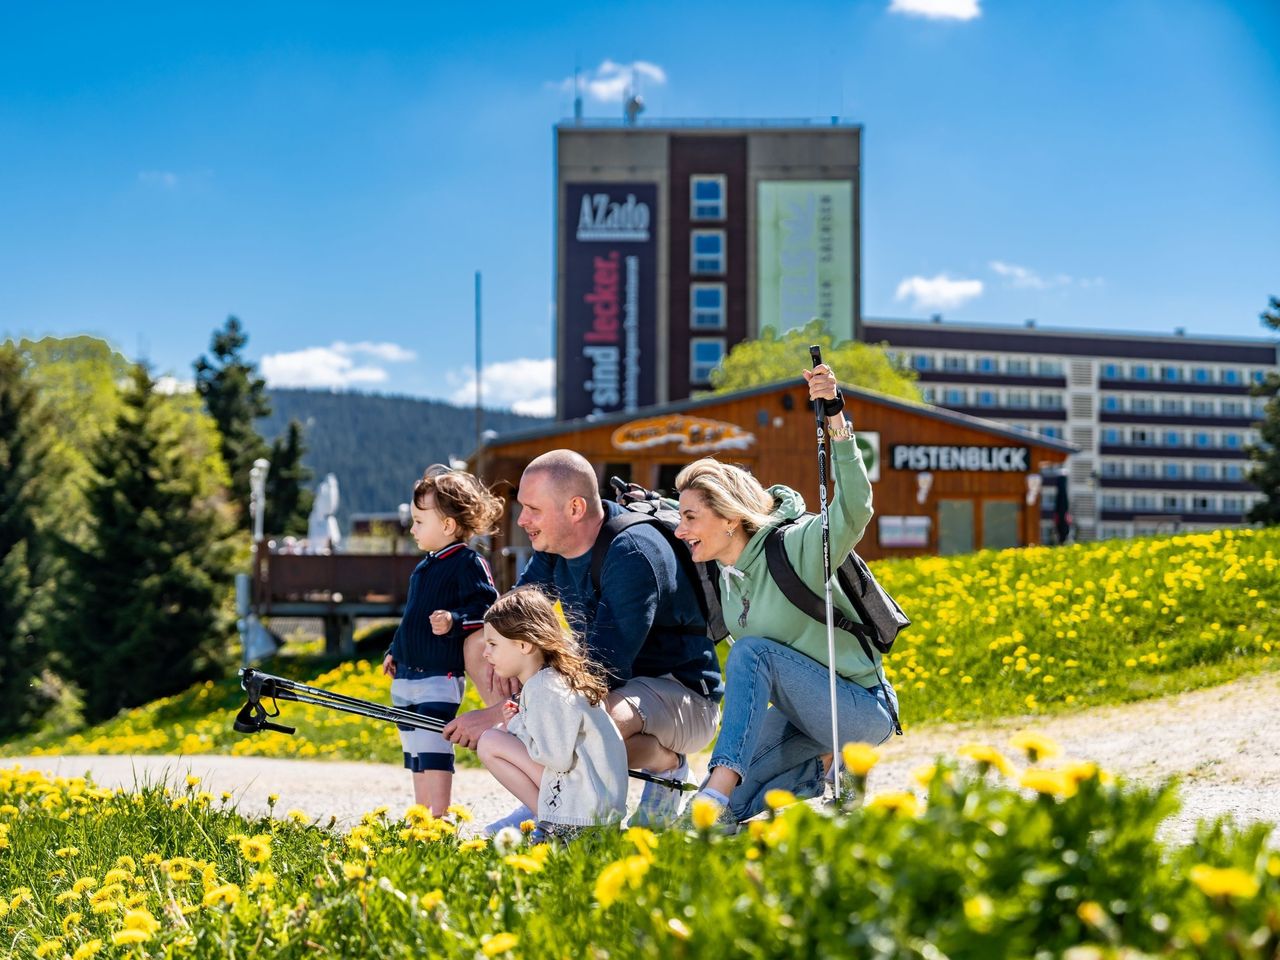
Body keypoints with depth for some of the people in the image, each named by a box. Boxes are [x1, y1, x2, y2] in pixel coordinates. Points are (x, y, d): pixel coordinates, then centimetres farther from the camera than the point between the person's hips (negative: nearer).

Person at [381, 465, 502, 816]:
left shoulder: (468, 563, -9)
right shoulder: (424, 567, 17)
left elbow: (485, 608, -17)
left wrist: (454, 621, -31)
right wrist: (395, 651, 29)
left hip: (441, 676, -9)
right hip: (407, 676, 9)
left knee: (433, 751, -12)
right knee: (415, 754, 12)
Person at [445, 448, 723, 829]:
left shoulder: (632, 554, -27)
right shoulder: (552, 544, -1)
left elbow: (603, 670, -33)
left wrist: (496, 716, -33)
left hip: (684, 696, -9)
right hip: (621, 683, 9)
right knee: (477, 644, 0)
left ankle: (666, 763, -6)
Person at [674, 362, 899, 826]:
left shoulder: (795, 548, -19)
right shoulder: (726, 571, 3)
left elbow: (854, 510, -39)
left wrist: (835, 419, -48)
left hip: (862, 712, -8)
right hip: (807, 716, 8)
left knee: (751, 651, -29)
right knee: (730, 806, -11)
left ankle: (716, 797, -35)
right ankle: (822, 769, 12)